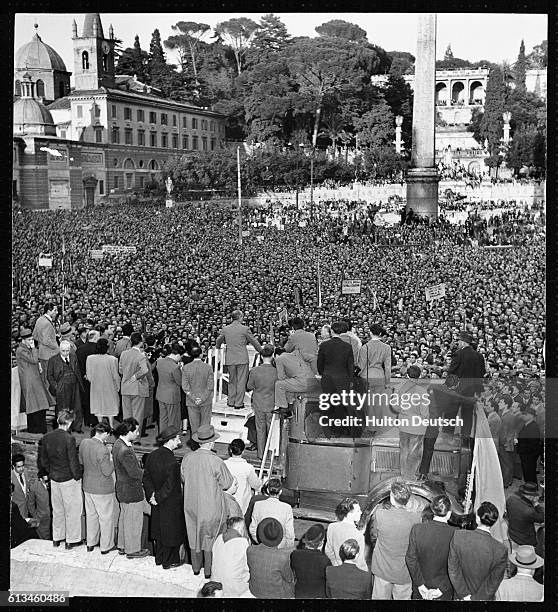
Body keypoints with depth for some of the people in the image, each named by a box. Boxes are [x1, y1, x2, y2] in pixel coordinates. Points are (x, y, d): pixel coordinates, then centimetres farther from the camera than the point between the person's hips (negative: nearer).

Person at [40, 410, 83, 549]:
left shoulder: (46, 437, -3)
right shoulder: (69, 439, -22)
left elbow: (43, 460, 6)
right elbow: (73, 462, -19)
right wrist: (78, 477, -5)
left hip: (54, 479, 6)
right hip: (69, 480, -6)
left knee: (57, 509, 20)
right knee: (72, 510, 8)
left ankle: (57, 537, 31)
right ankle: (72, 540, 16)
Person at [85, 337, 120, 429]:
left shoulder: (90, 358, -13)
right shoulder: (112, 359, -20)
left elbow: (88, 375, -4)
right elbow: (115, 376, -11)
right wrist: (118, 387, 3)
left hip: (96, 386, 2)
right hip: (109, 387, -2)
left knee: (98, 405, 16)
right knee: (110, 406, 13)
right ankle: (111, 426, 14)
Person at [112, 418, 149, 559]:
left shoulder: (118, 443, 0)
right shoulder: (125, 451, -31)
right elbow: (134, 472, -26)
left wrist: (141, 470, 7)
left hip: (122, 487, 10)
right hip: (131, 491, -10)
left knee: (124, 517, 23)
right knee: (134, 520, 8)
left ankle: (122, 546, 38)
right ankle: (132, 550, 23)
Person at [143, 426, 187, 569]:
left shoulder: (152, 455, -3)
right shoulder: (171, 461, -27)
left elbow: (146, 477, 3)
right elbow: (170, 485, -25)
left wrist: (152, 494, 0)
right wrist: (158, 497, -12)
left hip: (158, 503, 7)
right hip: (170, 503, -7)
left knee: (159, 529, 21)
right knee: (171, 531, 9)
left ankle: (159, 558, 34)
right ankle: (169, 561, 22)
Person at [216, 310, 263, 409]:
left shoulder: (225, 329, 3)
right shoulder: (245, 329, -8)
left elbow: (218, 341, 18)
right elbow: (254, 342, 1)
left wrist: (217, 349, 40)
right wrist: (261, 351, 18)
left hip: (230, 359, 4)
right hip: (242, 359, -4)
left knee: (232, 381, 17)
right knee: (241, 381, 4)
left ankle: (231, 401, 20)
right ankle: (238, 403, 5)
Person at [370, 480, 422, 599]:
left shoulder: (380, 514, -21)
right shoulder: (416, 518, -18)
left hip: (383, 571, -1)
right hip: (405, 572, 1)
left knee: (380, 597, 16)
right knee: (403, 598, 18)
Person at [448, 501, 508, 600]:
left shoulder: (458, 536, -25)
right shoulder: (500, 551, -27)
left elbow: (453, 569, -17)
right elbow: (493, 584, -17)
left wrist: (465, 595, -9)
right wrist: (475, 598, -6)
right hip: (482, 597, -1)